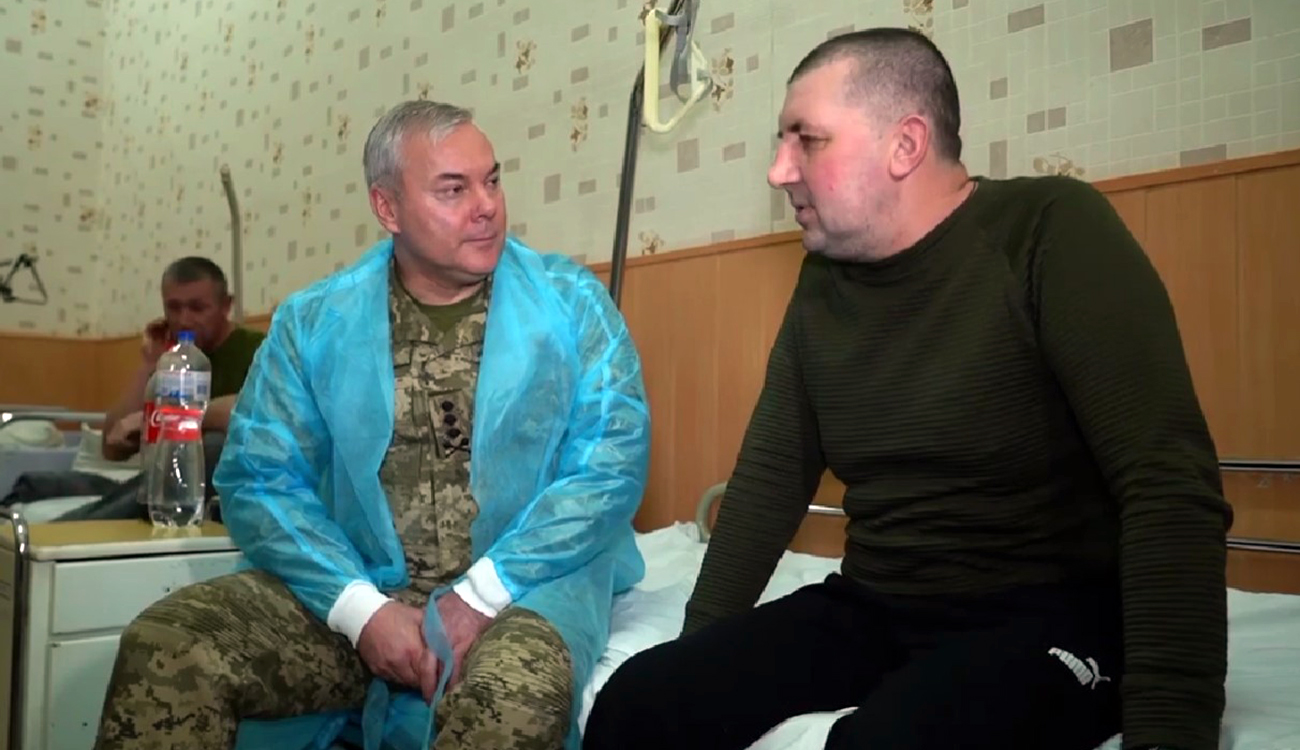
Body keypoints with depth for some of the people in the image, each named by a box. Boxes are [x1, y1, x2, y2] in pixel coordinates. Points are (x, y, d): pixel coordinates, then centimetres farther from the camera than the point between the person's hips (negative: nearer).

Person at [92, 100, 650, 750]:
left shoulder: (572, 301, 0)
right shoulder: (313, 321, 5)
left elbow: (613, 464, -8)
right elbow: (261, 481, 0)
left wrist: (480, 594, -15)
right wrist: (362, 608, -15)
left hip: (523, 587, -2)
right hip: (357, 589, 2)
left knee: (518, 687, -34)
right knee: (165, 646, -18)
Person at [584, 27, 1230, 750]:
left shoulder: (1051, 231, -12)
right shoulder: (824, 279, 6)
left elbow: (1171, 486, -20)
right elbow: (773, 472, 8)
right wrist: (702, 645, 1)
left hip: (1051, 617, -5)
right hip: (871, 608, 5)